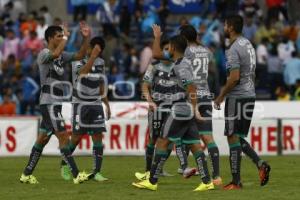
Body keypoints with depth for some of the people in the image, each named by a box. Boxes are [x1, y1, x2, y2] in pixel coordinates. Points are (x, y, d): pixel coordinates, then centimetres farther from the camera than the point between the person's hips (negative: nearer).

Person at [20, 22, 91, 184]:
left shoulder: (62, 56, 14)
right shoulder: (44, 54, -11)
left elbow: (80, 55, 14)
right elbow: (56, 53, -32)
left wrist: (86, 38, 1)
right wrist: (66, 37, -20)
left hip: (56, 104, 9)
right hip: (49, 103, -9)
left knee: (42, 139, 11)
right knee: (63, 136, -13)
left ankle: (26, 174, 17)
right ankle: (76, 175, -15)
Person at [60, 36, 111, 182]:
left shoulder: (100, 62, 8)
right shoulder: (78, 61, -10)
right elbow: (83, 72, -33)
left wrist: (106, 103, 17)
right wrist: (93, 56, -39)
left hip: (96, 105, 5)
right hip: (80, 104, -5)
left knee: (98, 137, -6)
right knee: (76, 137, -2)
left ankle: (96, 172, -6)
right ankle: (64, 165, 21)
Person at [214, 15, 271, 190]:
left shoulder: (234, 49, -15)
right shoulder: (248, 45, 14)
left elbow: (234, 77, -22)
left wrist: (221, 96, -11)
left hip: (237, 97, -9)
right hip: (250, 96, 9)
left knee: (233, 137, -3)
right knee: (238, 137, 15)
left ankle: (236, 182, -2)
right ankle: (260, 164, -4)